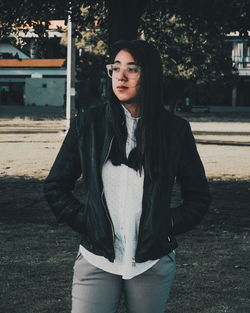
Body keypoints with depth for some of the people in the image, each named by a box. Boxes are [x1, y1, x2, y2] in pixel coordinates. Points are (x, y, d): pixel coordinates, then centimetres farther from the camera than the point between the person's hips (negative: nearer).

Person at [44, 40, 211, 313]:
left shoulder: (175, 130, 2)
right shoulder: (87, 124, 2)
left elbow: (198, 195, 10)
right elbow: (55, 186, 8)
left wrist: (169, 226, -1)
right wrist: (83, 221, -2)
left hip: (152, 264, 1)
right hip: (97, 261, 0)